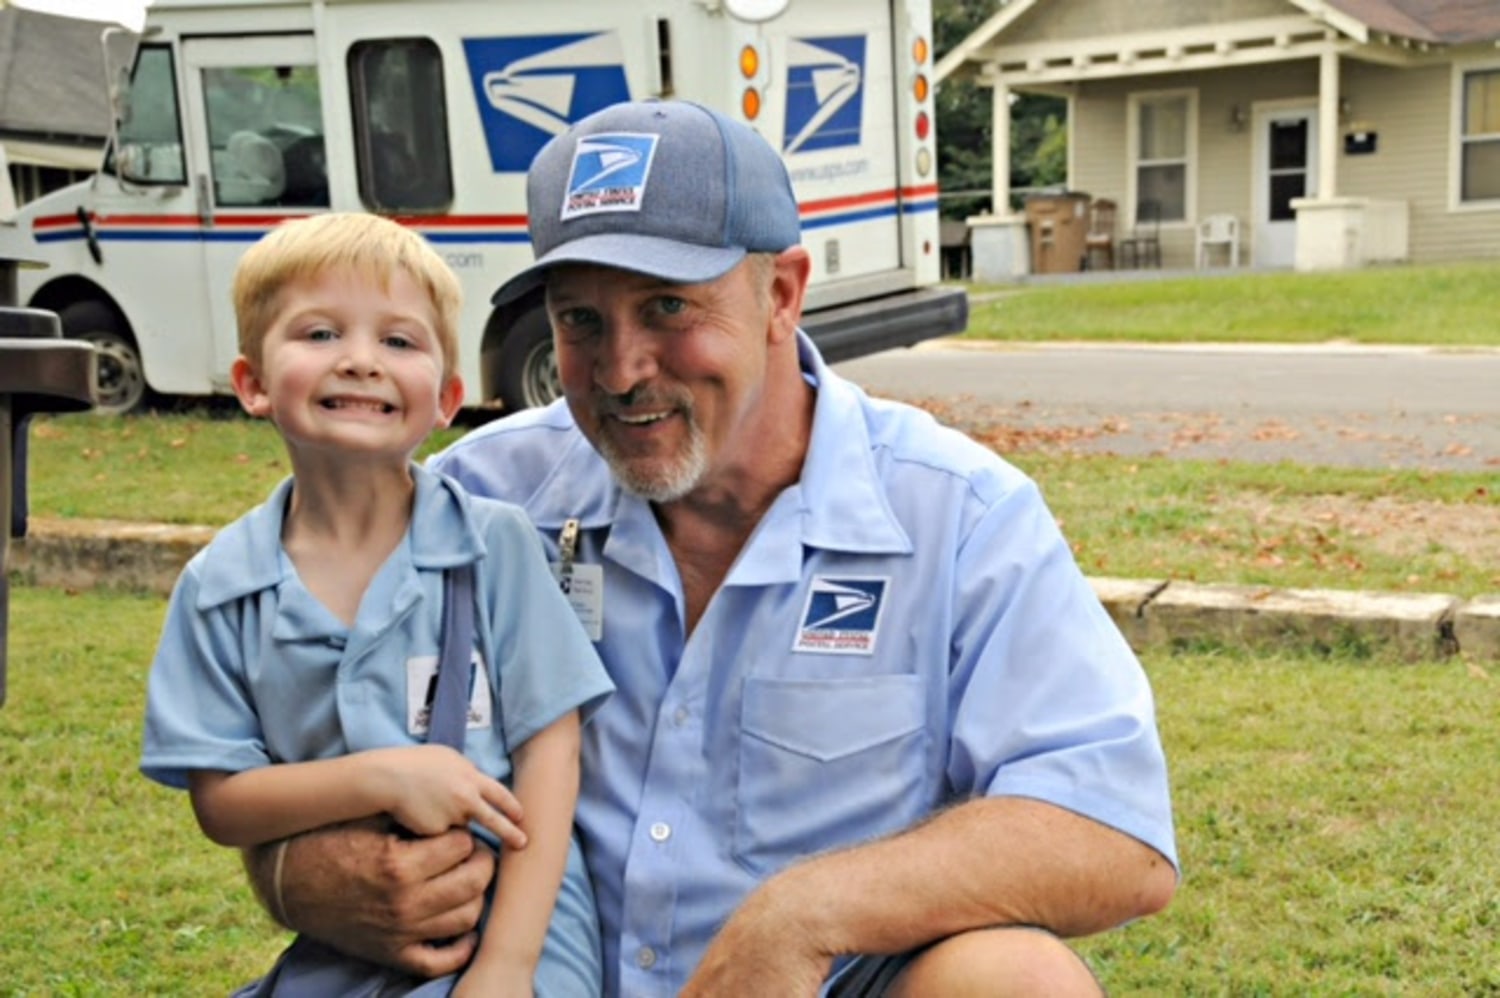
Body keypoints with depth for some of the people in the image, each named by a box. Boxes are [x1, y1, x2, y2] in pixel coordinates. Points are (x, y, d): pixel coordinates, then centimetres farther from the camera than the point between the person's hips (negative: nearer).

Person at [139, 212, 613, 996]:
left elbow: (548, 748, -6)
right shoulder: (221, 588, -2)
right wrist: (380, 778, -18)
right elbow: (219, 801, -2)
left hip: (514, 918, -2)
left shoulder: (495, 544, -6)